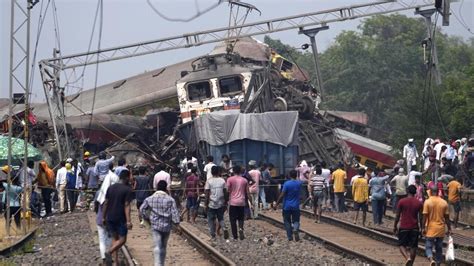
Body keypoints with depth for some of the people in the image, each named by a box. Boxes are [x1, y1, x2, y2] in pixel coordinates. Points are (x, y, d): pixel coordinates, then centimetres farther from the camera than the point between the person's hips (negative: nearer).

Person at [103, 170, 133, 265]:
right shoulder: (127, 189, -10)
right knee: (122, 239, 4)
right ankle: (109, 252, -19)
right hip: (120, 218, -6)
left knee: (114, 238, 14)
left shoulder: (111, 187, 7)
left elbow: (105, 203, 8)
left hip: (110, 217, 6)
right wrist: (128, 221, -17)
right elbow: (126, 206, -16)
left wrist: (104, 217, 16)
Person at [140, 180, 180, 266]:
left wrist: (147, 218, 14)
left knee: (157, 247, -6)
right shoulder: (170, 199, -3)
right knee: (163, 247, 15)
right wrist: (177, 224, -4)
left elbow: (142, 209, 1)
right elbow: (174, 213, -7)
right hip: (166, 226, 1)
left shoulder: (150, 199, 0)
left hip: (155, 226, -1)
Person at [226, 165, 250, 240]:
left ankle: (235, 236, 3)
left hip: (233, 202, -3)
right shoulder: (244, 180, 5)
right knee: (241, 218, 15)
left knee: (233, 219, 5)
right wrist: (251, 201, 16)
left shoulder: (230, 179, -4)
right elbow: (247, 193, 8)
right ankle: (241, 229, -12)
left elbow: (227, 191, -8)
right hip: (242, 202, 3)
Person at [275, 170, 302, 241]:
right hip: (296, 206, 3)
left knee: (287, 221, 10)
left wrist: (277, 204, -10)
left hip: (287, 206, -3)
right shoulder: (299, 183, -1)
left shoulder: (286, 184, -14)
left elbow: (282, 195, -16)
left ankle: (290, 237, 9)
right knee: (296, 220, 10)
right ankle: (296, 229, -22)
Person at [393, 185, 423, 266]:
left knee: (402, 245, 6)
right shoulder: (419, 203, -1)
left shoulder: (402, 202, -7)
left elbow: (397, 216, -4)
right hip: (415, 228, 2)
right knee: (413, 247, 9)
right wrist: (421, 228, 13)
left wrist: (395, 226, 7)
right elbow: (420, 217, 2)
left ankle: (407, 257, -19)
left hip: (404, 228, -2)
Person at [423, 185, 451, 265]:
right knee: (439, 248, 13)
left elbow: (425, 216, -11)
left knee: (428, 247, 2)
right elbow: (447, 218, 2)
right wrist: (449, 229, 10)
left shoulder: (427, 202, -9)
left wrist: (424, 228, -4)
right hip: (441, 230, 3)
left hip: (430, 229, -3)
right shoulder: (444, 203, 0)